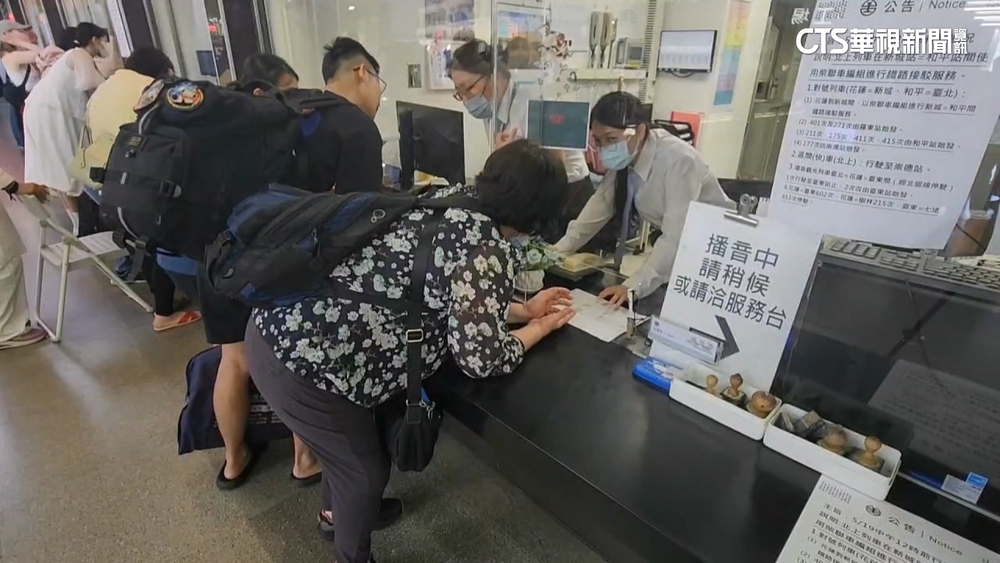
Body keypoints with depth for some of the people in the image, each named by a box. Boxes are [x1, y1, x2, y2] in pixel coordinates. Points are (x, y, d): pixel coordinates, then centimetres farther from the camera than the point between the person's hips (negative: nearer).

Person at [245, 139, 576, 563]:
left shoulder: (451, 203, 9)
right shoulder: (487, 248, -18)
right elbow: (480, 356, -20)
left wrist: (523, 309, 21)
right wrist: (540, 327, -2)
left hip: (278, 323, 9)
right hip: (300, 356, -9)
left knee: (350, 438, 33)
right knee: (367, 470, 16)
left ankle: (338, 510, 61)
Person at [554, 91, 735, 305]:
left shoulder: (678, 160, -31)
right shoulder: (625, 158, -9)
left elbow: (676, 237, -37)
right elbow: (599, 207, -6)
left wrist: (634, 286, -46)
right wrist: (558, 251, -16)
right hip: (674, 250, 6)